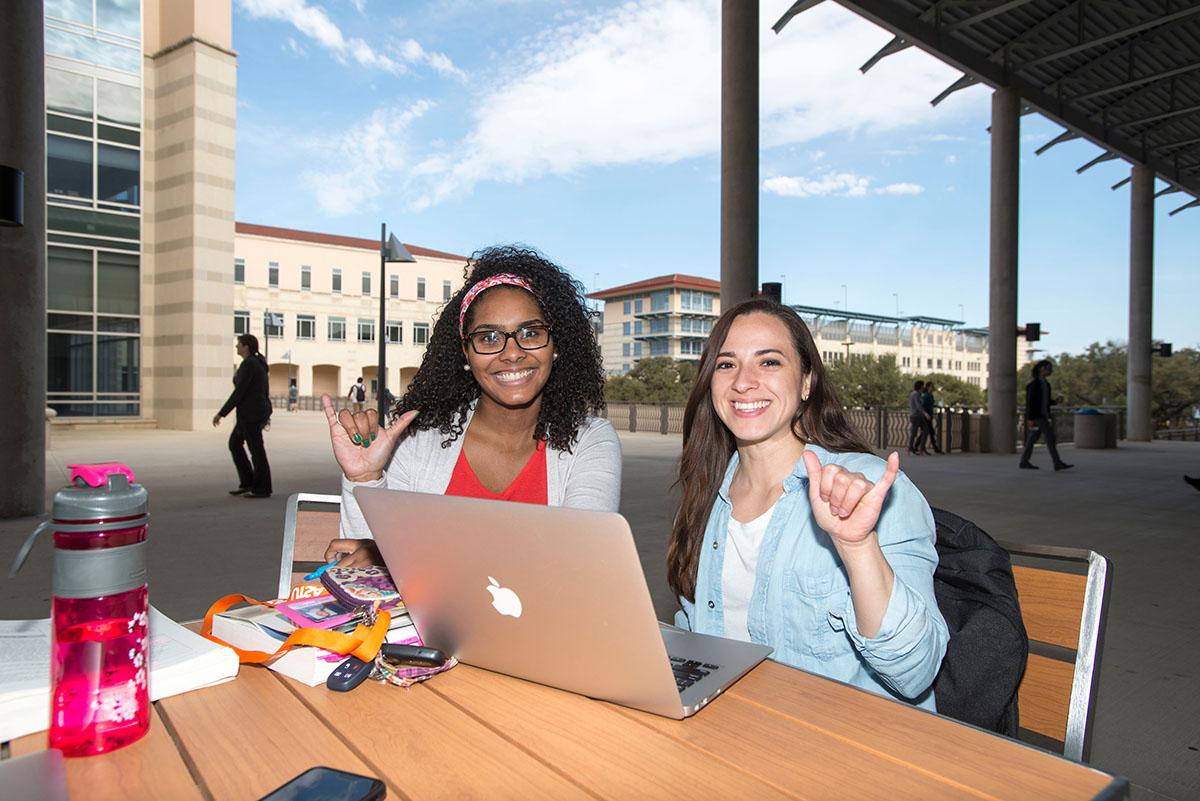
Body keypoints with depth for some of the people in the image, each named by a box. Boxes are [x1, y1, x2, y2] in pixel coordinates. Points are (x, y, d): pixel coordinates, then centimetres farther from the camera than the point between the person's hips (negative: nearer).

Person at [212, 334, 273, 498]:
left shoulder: (248, 364, -17)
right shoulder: (257, 362, 13)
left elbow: (239, 392, -20)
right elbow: (265, 389, 18)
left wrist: (221, 413, -15)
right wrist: (265, 414, 24)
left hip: (250, 413, -10)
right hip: (257, 411, 10)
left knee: (256, 450, -1)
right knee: (234, 444, 17)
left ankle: (262, 489, 8)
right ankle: (247, 483, 19)